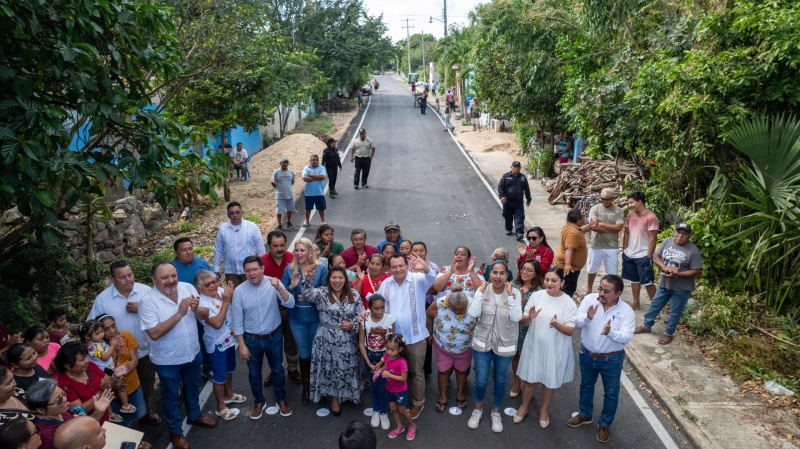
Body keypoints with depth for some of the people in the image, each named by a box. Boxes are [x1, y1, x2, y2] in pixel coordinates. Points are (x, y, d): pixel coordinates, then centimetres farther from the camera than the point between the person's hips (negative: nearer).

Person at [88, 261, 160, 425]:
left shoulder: (146, 291, -11)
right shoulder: (103, 299, -12)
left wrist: (142, 309, -25)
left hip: (145, 349, 1)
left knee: (147, 383, 20)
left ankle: (148, 410, 43)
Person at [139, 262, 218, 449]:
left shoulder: (188, 287, -11)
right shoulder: (148, 301, -23)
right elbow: (154, 333, -30)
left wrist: (197, 309, -27)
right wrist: (179, 313, -35)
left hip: (193, 352, 4)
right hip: (167, 360, -4)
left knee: (193, 386, 27)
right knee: (171, 395, 17)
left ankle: (194, 416, 52)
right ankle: (175, 431, 38)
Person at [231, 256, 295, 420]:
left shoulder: (274, 283, -15)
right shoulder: (239, 291, -13)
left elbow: (290, 304, -24)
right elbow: (237, 320, -8)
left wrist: (279, 288, -40)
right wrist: (241, 345, -7)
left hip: (274, 336, 0)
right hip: (251, 339, 1)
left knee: (277, 369, 18)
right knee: (254, 373, 18)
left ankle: (281, 399, 40)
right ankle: (259, 401, 41)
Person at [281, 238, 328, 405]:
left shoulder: (321, 268, -11)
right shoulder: (289, 269, -6)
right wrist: (292, 286, -22)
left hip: (316, 318, -1)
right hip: (297, 319, 1)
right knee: (304, 353, 15)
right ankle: (306, 386, 32)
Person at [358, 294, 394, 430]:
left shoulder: (390, 319, -18)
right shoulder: (364, 320, -16)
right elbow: (361, 344, -8)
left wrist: (382, 361, -13)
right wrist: (369, 363, -12)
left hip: (384, 356, -1)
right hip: (370, 356, 1)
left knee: (382, 386, 0)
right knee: (373, 384, 13)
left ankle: (384, 413, 21)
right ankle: (375, 411, 33)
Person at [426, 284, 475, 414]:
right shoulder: (439, 305, -31)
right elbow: (428, 316, -9)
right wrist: (429, 334, 1)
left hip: (465, 348, 0)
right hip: (442, 346, 0)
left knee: (461, 370, 21)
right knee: (443, 371, 16)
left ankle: (460, 394, 46)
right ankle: (442, 397, 38)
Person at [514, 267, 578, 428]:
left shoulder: (568, 303, -13)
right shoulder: (537, 296, -7)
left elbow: (570, 330, -13)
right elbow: (523, 321, -3)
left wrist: (557, 325, -33)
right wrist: (529, 317, -26)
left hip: (555, 350, -1)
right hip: (534, 346, 1)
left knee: (550, 381, 17)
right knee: (530, 379, 16)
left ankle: (544, 410, 41)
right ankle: (524, 406, 40)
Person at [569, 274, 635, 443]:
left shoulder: (626, 311, -19)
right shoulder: (589, 299, -13)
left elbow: (627, 337, -24)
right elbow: (577, 322, -16)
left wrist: (611, 332, -44)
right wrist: (587, 317, -38)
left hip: (612, 360, -2)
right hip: (587, 354, 3)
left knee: (611, 393, 15)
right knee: (586, 385, 24)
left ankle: (604, 424, 38)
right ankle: (585, 415, 48)